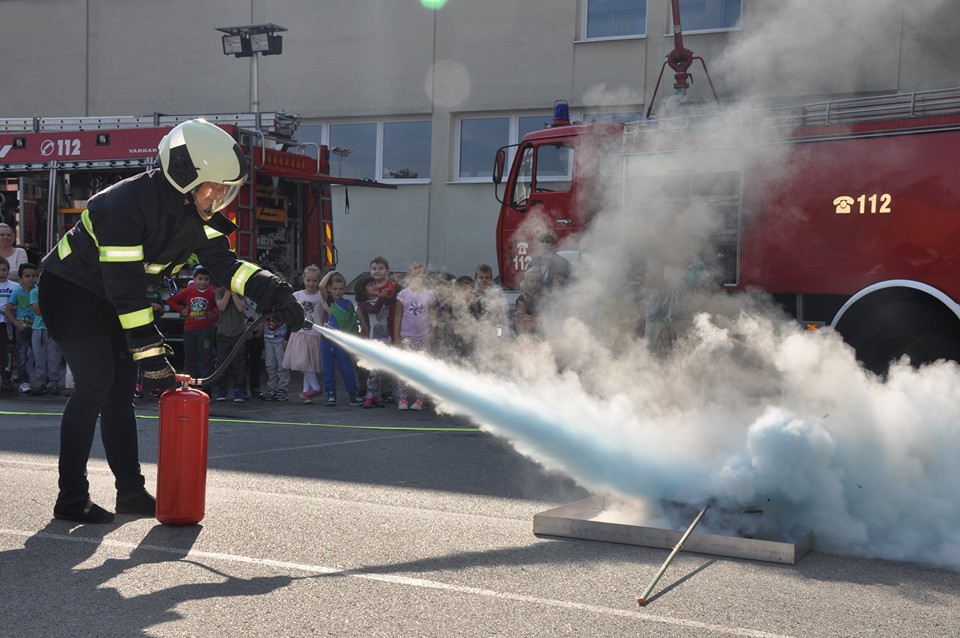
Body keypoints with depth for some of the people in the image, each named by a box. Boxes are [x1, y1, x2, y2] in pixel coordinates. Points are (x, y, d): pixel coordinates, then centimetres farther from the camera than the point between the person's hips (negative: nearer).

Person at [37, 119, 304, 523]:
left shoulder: (198, 214, -6)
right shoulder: (128, 204, -31)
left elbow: (224, 262, -9)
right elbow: (125, 288, -31)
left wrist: (272, 291, -26)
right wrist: (151, 355, -29)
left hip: (110, 302, 8)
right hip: (69, 290, -8)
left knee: (120, 390, 7)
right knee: (95, 383, -17)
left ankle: (131, 491, 13)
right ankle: (71, 498, -10)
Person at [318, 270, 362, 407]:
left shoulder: (348, 303, 1)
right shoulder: (327, 300, 4)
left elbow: (344, 318, -12)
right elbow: (321, 286, -12)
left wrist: (328, 309, -8)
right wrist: (331, 273, 0)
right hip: (327, 339, 2)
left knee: (347, 368, 2)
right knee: (328, 369, 6)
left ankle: (353, 394, 9)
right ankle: (331, 394, 13)